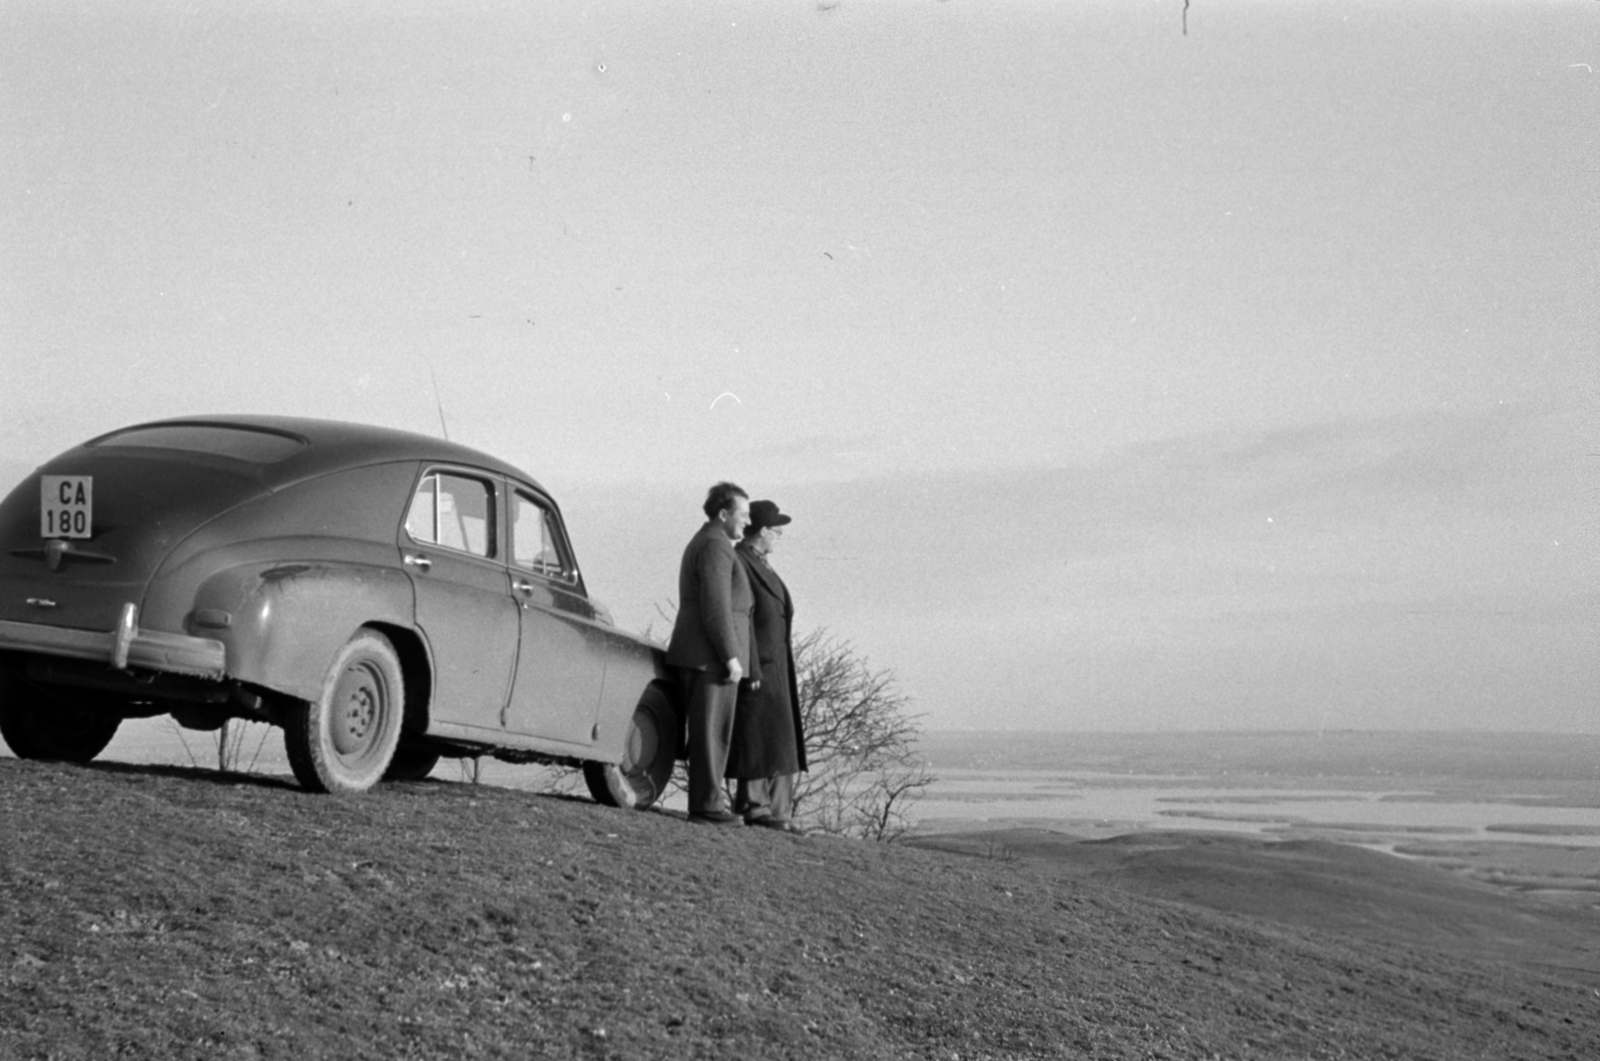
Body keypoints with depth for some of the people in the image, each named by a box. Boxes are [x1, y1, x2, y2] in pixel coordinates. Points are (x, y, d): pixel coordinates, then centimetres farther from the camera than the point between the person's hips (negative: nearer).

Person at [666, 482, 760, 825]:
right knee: (710, 730, -7)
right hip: (711, 654, -10)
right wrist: (730, 656, -20)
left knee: (708, 730, 11)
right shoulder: (715, 546, -12)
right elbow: (716, 607, -20)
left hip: (699, 655, 10)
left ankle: (706, 800, 14)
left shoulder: (701, 544, 21)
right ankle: (707, 805, -6)